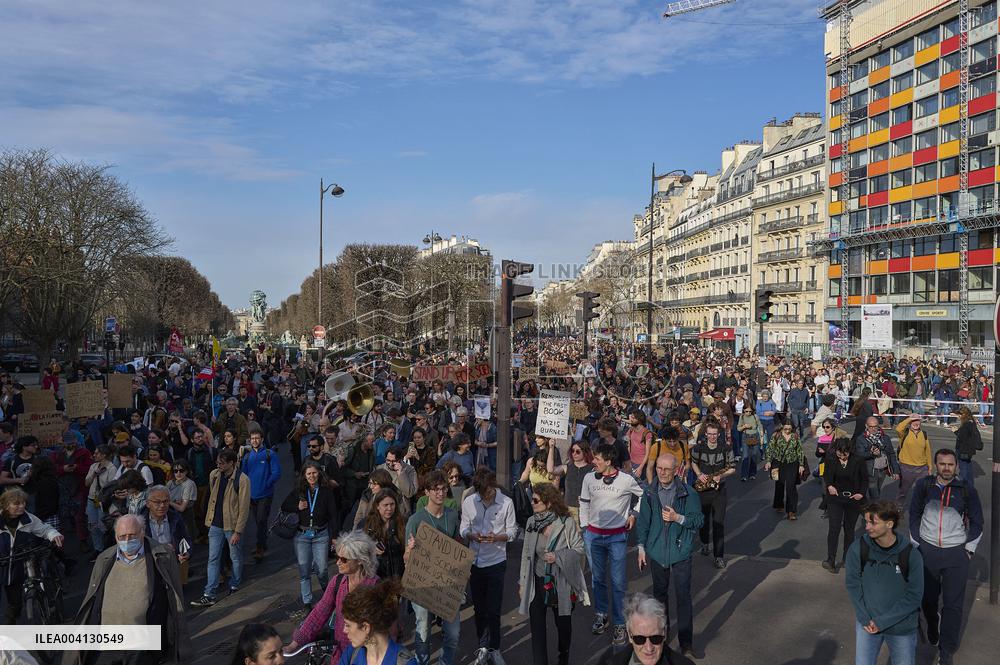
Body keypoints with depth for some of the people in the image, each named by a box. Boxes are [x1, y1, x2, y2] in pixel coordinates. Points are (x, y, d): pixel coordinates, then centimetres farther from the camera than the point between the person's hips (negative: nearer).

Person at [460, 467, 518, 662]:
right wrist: (472, 535, -18)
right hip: (475, 561, 3)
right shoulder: (468, 502, -3)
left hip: (496, 562, -3)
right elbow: (463, 529, 4)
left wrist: (497, 537, -22)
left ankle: (489, 648, 11)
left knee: (493, 610, -4)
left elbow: (512, 532, -3)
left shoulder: (506, 503, -9)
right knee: (479, 608, 14)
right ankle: (485, 647, 30)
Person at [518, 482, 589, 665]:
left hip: (561, 583, -2)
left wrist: (558, 557, -23)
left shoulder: (567, 522, -15)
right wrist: (522, 583, 6)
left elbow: (578, 549, -8)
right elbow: (526, 554, 4)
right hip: (537, 583, 2)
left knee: (563, 624, 18)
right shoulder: (531, 522, -4)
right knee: (537, 628, -1)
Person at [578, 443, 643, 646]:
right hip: (593, 535, 3)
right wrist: (584, 526, 9)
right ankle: (601, 615, 29)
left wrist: (634, 514, 4)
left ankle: (619, 624, 9)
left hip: (617, 536, -3)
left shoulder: (627, 480, -11)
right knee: (597, 578, 13)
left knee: (618, 582, -1)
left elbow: (644, 495, 8)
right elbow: (584, 503, 11)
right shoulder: (589, 478, -2)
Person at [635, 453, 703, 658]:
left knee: (683, 596, -1)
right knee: (659, 593, 18)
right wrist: (641, 548, 5)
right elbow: (643, 521, 6)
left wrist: (678, 518, -21)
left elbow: (698, 520, -6)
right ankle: (661, 631, 37)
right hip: (656, 552, 3)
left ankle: (685, 643, 9)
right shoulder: (649, 493, -2)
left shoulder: (688, 493, -10)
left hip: (680, 551, -3)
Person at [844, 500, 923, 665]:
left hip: (901, 626, -1)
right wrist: (865, 618, -14)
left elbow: (914, 595, -13)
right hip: (867, 622, 1)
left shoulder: (911, 554, -15)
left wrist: (882, 621, -15)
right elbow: (853, 584, -5)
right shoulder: (858, 549, -11)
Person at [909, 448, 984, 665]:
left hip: (956, 553, -1)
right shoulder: (924, 485, -2)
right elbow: (914, 514, 9)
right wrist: (917, 542, 7)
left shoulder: (966, 488, -4)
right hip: (927, 550, 1)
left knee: (953, 604, -1)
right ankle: (932, 627, 42)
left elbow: (976, 520, 7)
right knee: (927, 597, 12)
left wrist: (970, 548, 3)